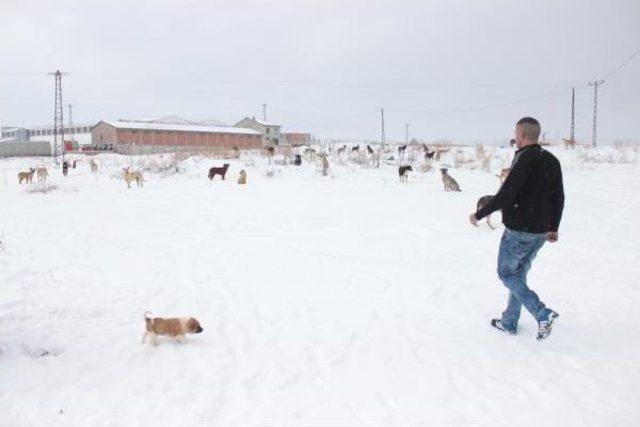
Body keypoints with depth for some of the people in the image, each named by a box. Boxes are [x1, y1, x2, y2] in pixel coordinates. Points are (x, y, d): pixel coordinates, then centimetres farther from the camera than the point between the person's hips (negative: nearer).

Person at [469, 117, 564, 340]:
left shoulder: (525, 159, -17)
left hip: (518, 231, -8)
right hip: (541, 232, 8)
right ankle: (509, 323, 26)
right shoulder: (552, 160, 8)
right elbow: (559, 198, 13)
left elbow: (505, 195, -23)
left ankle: (542, 313, -6)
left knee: (506, 273, 7)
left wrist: (479, 215, -13)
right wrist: (553, 228, 22)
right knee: (519, 273, 18)